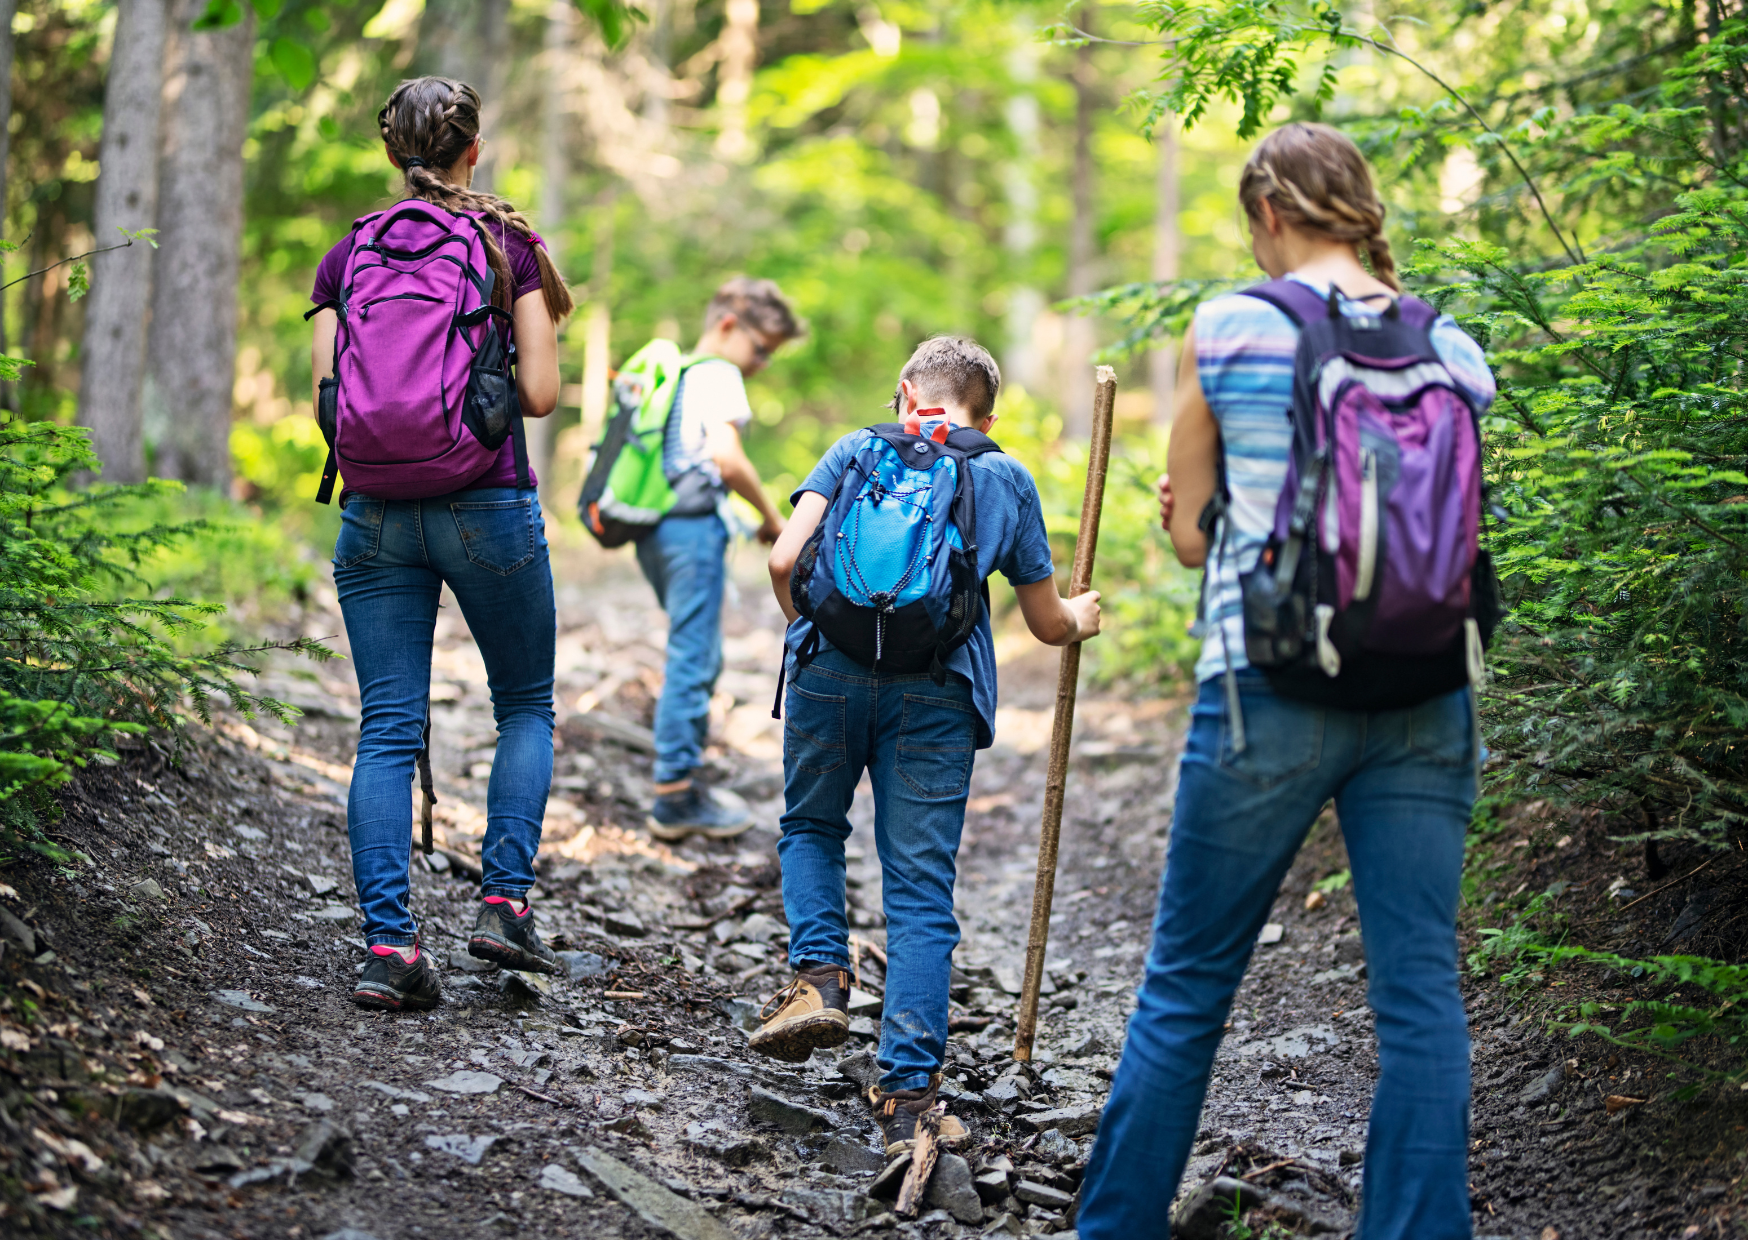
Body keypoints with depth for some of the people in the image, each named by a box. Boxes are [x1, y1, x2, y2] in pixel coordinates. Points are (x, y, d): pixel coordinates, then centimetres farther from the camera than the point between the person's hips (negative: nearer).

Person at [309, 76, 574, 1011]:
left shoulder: (347, 255, 7)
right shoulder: (508, 243, 0)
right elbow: (541, 393, -5)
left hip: (375, 511, 2)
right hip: (487, 505, -2)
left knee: (387, 730, 3)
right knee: (526, 705, 16)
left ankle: (388, 943, -6)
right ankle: (504, 901, 5)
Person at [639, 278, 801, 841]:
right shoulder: (718, 375, -7)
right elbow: (728, 458, -18)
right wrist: (770, 515, -9)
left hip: (654, 526, 10)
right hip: (693, 525, -10)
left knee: (699, 656, 17)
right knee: (693, 658, -6)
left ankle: (681, 778, 19)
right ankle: (675, 795, -4)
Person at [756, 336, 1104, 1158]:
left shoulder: (857, 449, 17)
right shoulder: (1006, 479, 20)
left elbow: (785, 560, 4)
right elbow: (1047, 624, 21)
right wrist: (1082, 618, 44)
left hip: (834, 667, 0)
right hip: (939, 687, 0)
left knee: (811, 828, 25)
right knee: (920, 891, 1)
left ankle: (819, 974, 3)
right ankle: (907, 1095, -7)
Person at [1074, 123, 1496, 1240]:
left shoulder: (1229, 330, -2)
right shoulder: (1454, 349, 7)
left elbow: (1188, 534, 4)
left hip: (1272, 688, -2)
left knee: (1189, 980, 9)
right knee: (1420, 989, 5)